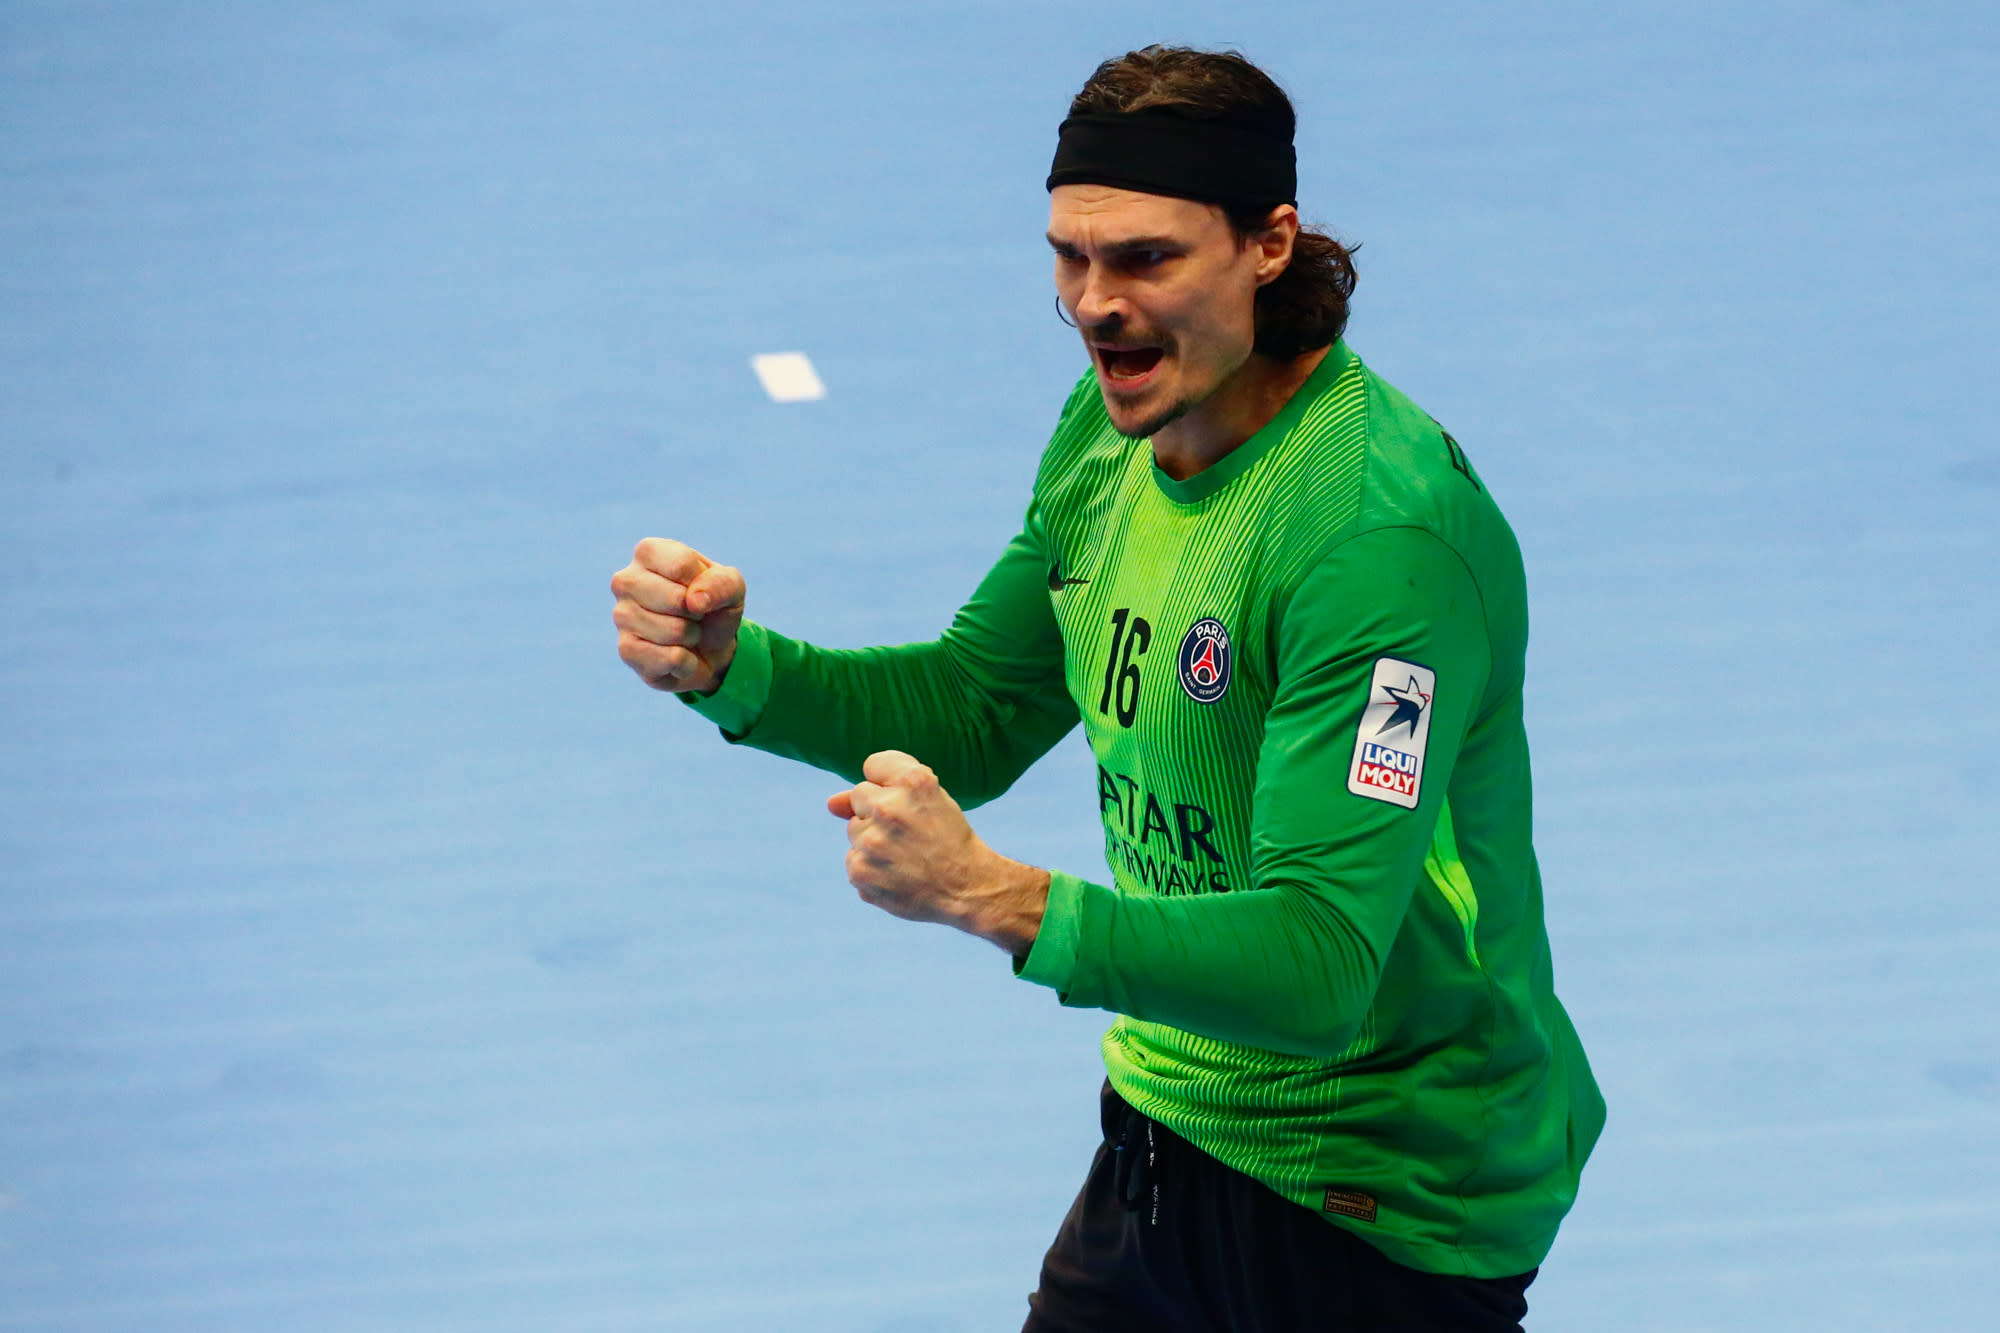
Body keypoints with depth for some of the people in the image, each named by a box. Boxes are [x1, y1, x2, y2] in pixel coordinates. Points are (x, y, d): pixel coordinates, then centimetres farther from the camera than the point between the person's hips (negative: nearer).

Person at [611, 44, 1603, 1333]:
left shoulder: (1383, 526, -29)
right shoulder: (1115, 427, -1)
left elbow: (1321, 963, -34)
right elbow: (976, 712, 12)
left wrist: (993, 898, -45)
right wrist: (732, 666, -6)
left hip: (1382, 1211, -7)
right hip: (1170, 1127, 7)